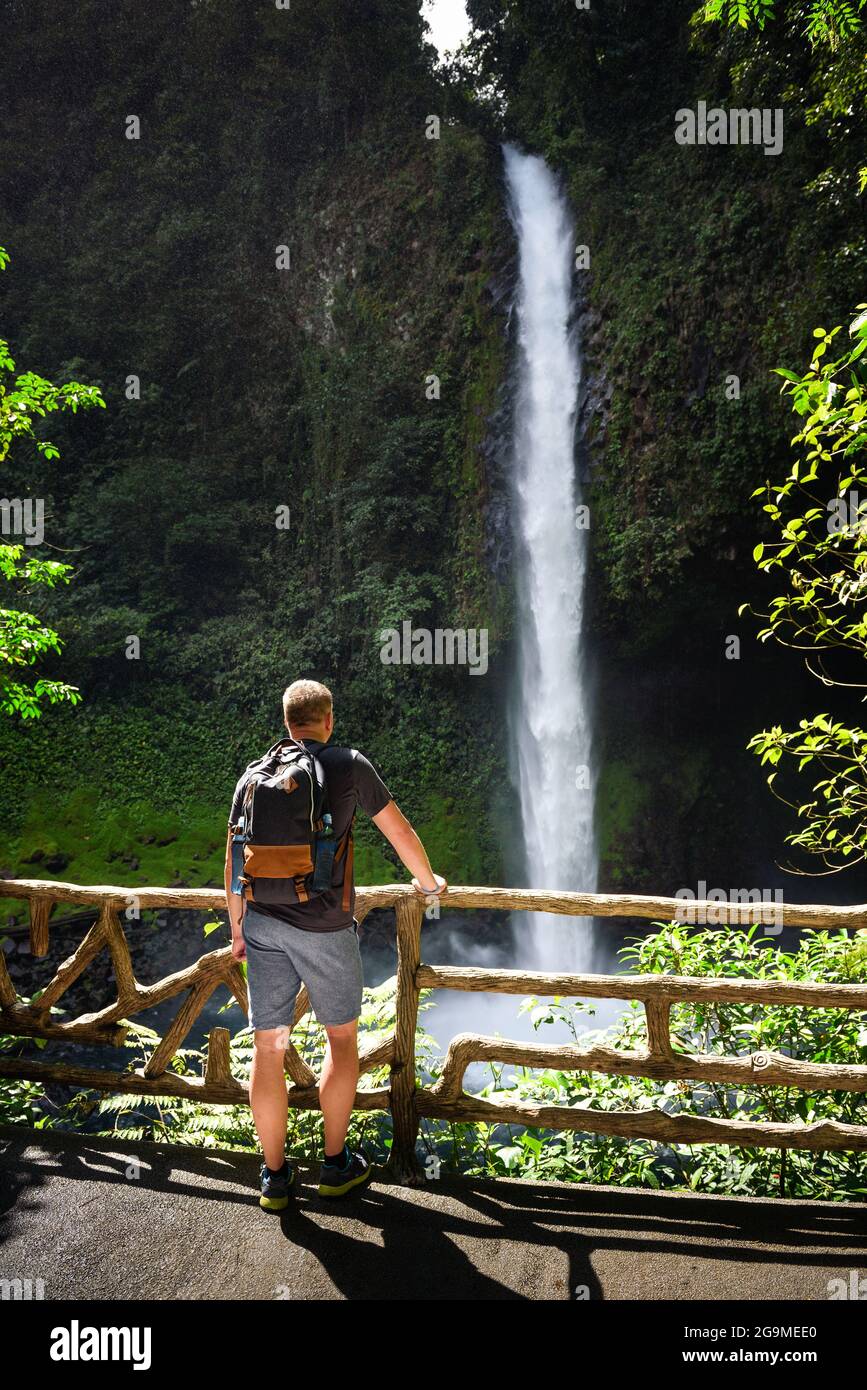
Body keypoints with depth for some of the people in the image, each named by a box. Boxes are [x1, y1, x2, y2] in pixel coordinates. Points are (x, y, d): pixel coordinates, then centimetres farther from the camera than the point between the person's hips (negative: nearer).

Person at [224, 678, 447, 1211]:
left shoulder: (253, 776, 7)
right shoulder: (349, 765, -4)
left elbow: (233, 862, 9)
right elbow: (399, 831, 2)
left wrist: (237, 929, 20)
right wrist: (428, 882, 19)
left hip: (263, 923, 4)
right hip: (324, 927, -3)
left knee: (269, 1048, 10)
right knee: (343, 1037, 15)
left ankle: (275, 1175, 21)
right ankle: (336, 1163, 24)